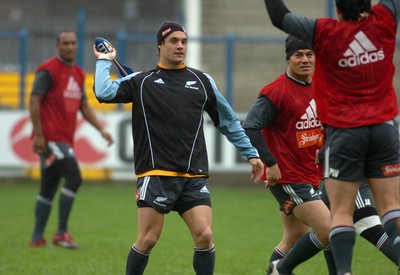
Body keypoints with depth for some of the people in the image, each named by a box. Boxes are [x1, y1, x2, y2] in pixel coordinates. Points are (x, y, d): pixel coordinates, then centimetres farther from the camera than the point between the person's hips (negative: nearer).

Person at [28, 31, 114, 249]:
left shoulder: (78, 73, 16)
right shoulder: (49, 70, -8)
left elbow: (84, 106, 22)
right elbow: (34, 100, -12)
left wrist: (101, 129, 12)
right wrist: (38, 135, -17)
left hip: (65, 139, 9)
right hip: (50, 138, -9)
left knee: (48, 189, 11)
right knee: (74, 178, -16)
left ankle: (37, 239, 15)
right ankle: (61, 233, -11)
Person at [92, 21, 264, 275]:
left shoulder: (202, 81, 13)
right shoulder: (141, 81, 6)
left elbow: (228, 121, 21)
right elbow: (104, 92, -10)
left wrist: (251, 153, 19)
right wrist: (105, 61, 2)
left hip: (194, 176, 2)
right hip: (156, 175, -2)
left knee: (205, 236, -10)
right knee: (148, 240, -5)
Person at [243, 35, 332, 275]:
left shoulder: (320, 87, 9)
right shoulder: (277, 91, -14)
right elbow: (250, 127, -19)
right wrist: (270, 163, -21)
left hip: (309, 175, 8)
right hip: (287, 176, -8)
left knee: (295, 240, 14)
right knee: (329, 231, -14)